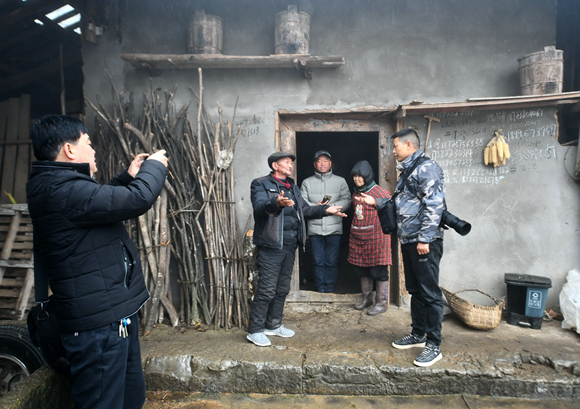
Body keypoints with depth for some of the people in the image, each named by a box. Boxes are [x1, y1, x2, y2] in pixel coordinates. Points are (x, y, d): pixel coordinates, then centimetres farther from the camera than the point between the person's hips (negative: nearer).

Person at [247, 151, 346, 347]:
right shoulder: (261, 184, -2)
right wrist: (277, 203, -40)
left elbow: (305, 209, 20)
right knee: (267, 289, -7)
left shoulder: (292, 187, 22)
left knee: (283, 288, 14)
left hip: (290, 245, 8)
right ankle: (255, 330, 4)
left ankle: (273, 325, 27)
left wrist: (326, 209, 7)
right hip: (271, 245, -8)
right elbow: (259, 207, -20)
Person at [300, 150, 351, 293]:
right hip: (314, 228, 1)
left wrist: (331, 207, -14)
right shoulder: (307, 182, 10)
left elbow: (346, 201, -1)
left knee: (332, 261, 4)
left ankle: (330, 288, 17)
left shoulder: (340, 181, 9)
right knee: (318, 261, 5)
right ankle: (320, 289, 18)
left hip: (334, 228, 0)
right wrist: (316, 207, -13)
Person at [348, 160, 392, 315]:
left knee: (378, 271, -1)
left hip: (376, 238, -7)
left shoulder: (379, 192, -10)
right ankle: (367, 298, 29)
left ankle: (382, 303, 11)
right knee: (362, 270, 14)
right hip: (358, 238, 7)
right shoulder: (355, 193, 13)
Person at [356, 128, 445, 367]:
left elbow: (434, 206, -19)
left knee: (429, 292, -3)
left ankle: (434, 345, 6)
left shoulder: (427, 168, -11)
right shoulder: (407, 171, 20)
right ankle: (418, 334, 30)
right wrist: (376, 202, 21)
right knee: (415, 290, 17)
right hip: (408, 240, 10)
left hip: (424, 242, -10)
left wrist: (425, 239, -22)